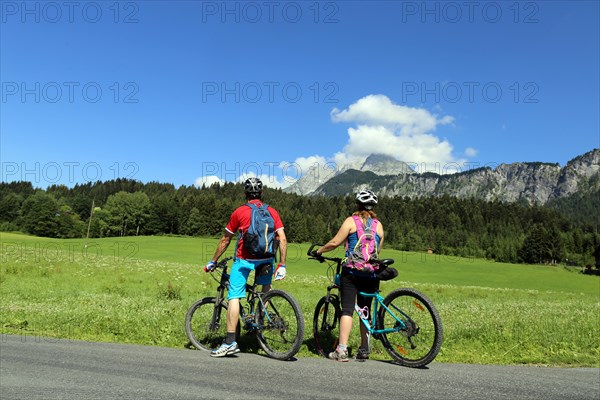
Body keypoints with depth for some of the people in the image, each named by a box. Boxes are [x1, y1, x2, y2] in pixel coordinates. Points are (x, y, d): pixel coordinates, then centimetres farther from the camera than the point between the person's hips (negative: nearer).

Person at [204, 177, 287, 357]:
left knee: (233, 297, -1)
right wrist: (282, 265, 2)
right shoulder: (272, 212, 6)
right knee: (266, 286, 32)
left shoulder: (239, 212, 0)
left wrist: (213, 261, 16)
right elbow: (282, 239, -2)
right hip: (266, 259, 3)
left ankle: (230, 342, -5)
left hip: (244, 259, -3)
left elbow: (225, 240, 5)